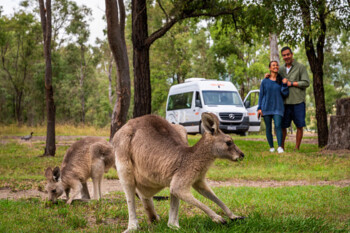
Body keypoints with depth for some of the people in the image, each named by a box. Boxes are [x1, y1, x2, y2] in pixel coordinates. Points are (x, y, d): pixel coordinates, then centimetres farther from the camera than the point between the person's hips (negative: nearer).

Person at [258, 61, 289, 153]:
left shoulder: (282, 80, 6)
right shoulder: (264, 81, 5)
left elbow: (285, 94, 3)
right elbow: (261, 95, 6)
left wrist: (284, 84, -12)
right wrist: (259, 108, 0)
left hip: (278, 108, -1)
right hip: (266, 107, 1)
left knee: (278, 126, -17)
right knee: (268, 128, 3)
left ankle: (280, 147, -22)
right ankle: (271, 147, 12)